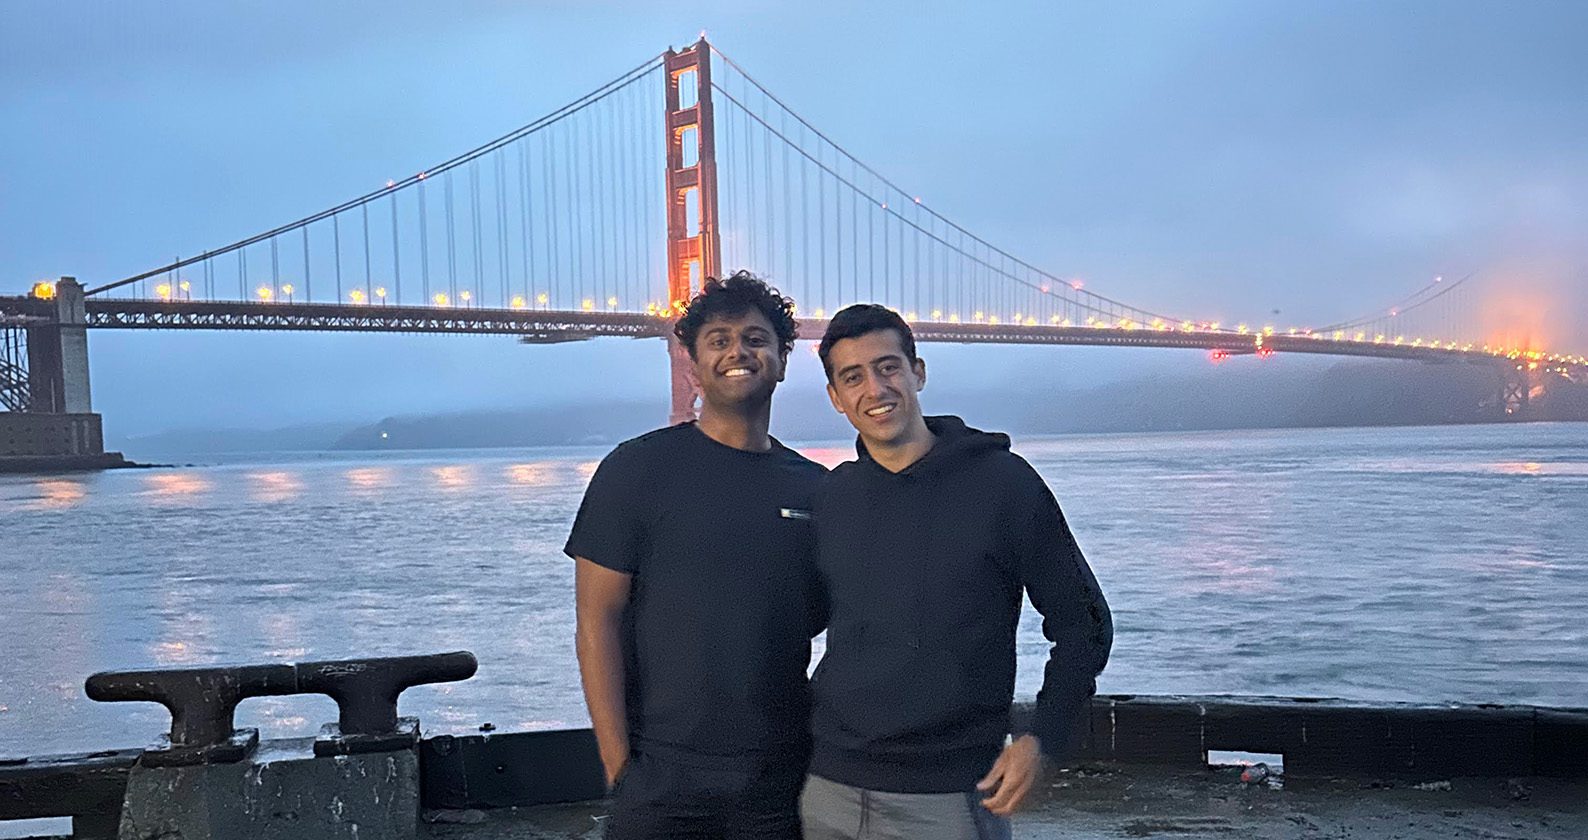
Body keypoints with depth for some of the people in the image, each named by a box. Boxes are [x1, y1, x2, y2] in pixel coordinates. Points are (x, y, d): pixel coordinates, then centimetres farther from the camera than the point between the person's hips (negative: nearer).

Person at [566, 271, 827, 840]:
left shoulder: (816, 488, 6)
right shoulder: (639, 468, -4)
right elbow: (598, 619, -7)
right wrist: (618, 763, -11)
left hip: (783, 778, 3)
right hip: (662, 777, -3)